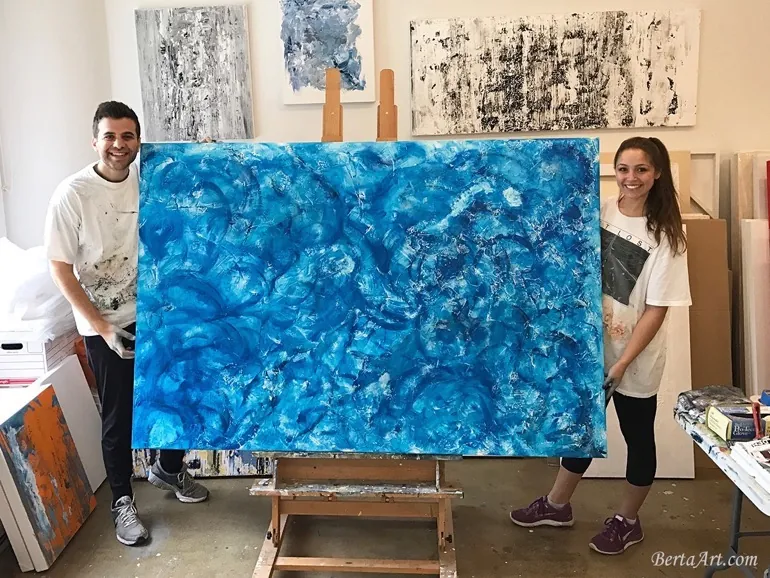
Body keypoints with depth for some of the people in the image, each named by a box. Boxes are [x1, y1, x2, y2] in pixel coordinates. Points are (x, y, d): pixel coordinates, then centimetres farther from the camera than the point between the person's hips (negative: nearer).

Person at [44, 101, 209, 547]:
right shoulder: (73, 194, -15)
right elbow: (61, 268, -13)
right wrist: (103, 327, -17)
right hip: (105, 326, -4)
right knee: (119, 415, 7)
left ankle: (169, 469, 40)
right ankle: (123, 501, 27)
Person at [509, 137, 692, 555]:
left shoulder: (666, 235, -15)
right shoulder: (598, 212, -4)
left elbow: (656, 310, -15)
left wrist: (621, 364, -17)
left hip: (635, 358, -4)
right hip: (591, 347, 4)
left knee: (637, 438, 14)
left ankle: (627, 521, 34)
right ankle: (556, 505, 37)